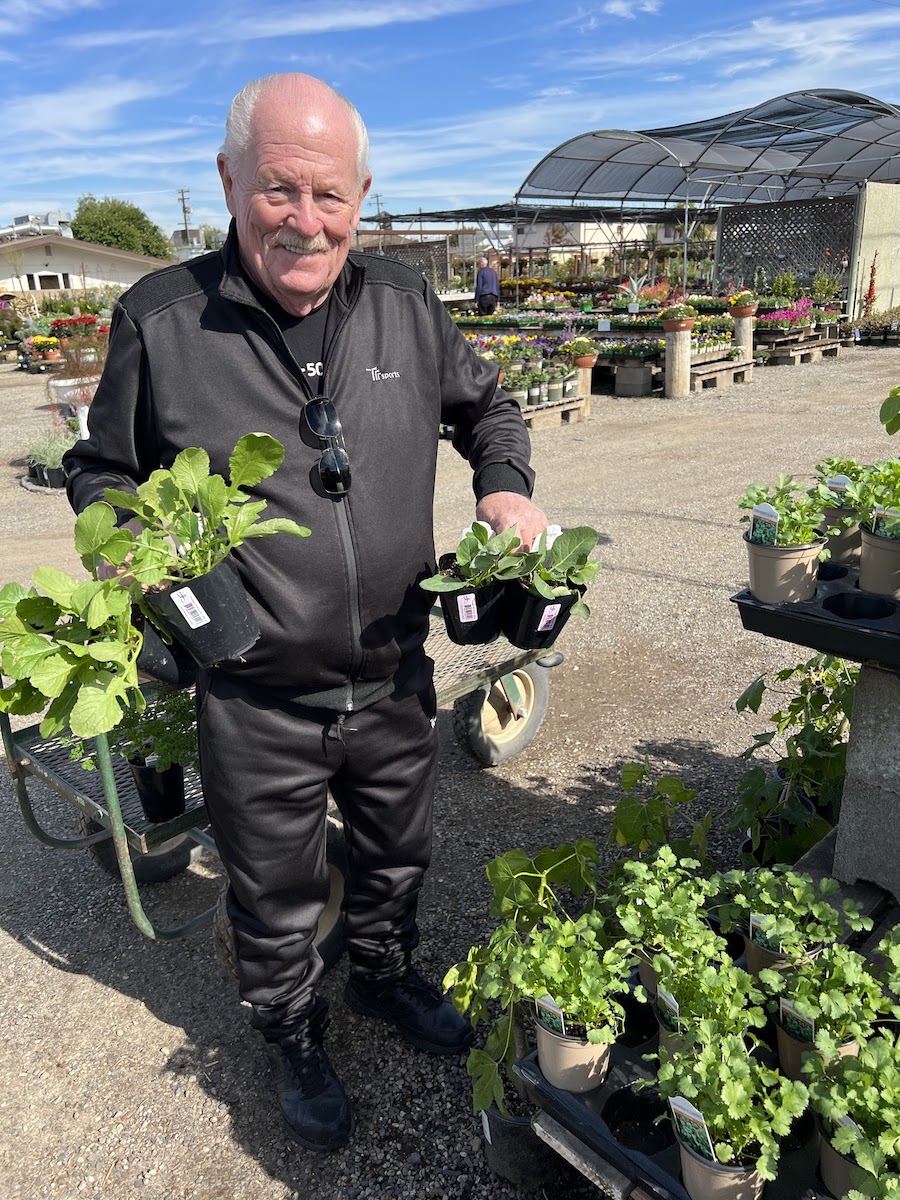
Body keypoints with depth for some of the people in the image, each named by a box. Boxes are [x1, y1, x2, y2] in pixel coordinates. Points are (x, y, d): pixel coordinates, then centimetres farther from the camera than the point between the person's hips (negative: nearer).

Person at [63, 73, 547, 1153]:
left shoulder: (405, 304, -1)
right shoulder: (159, 319, -10)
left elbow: (485, 405, 16)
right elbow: (100, 472, 2)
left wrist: (504, 487, -2)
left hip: (394, 680, 3)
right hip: (257, 706, -2)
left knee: (395, 858, 26)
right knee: (276, 901, 20)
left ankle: (383, 973, 58)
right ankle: (292, 1036, 51)